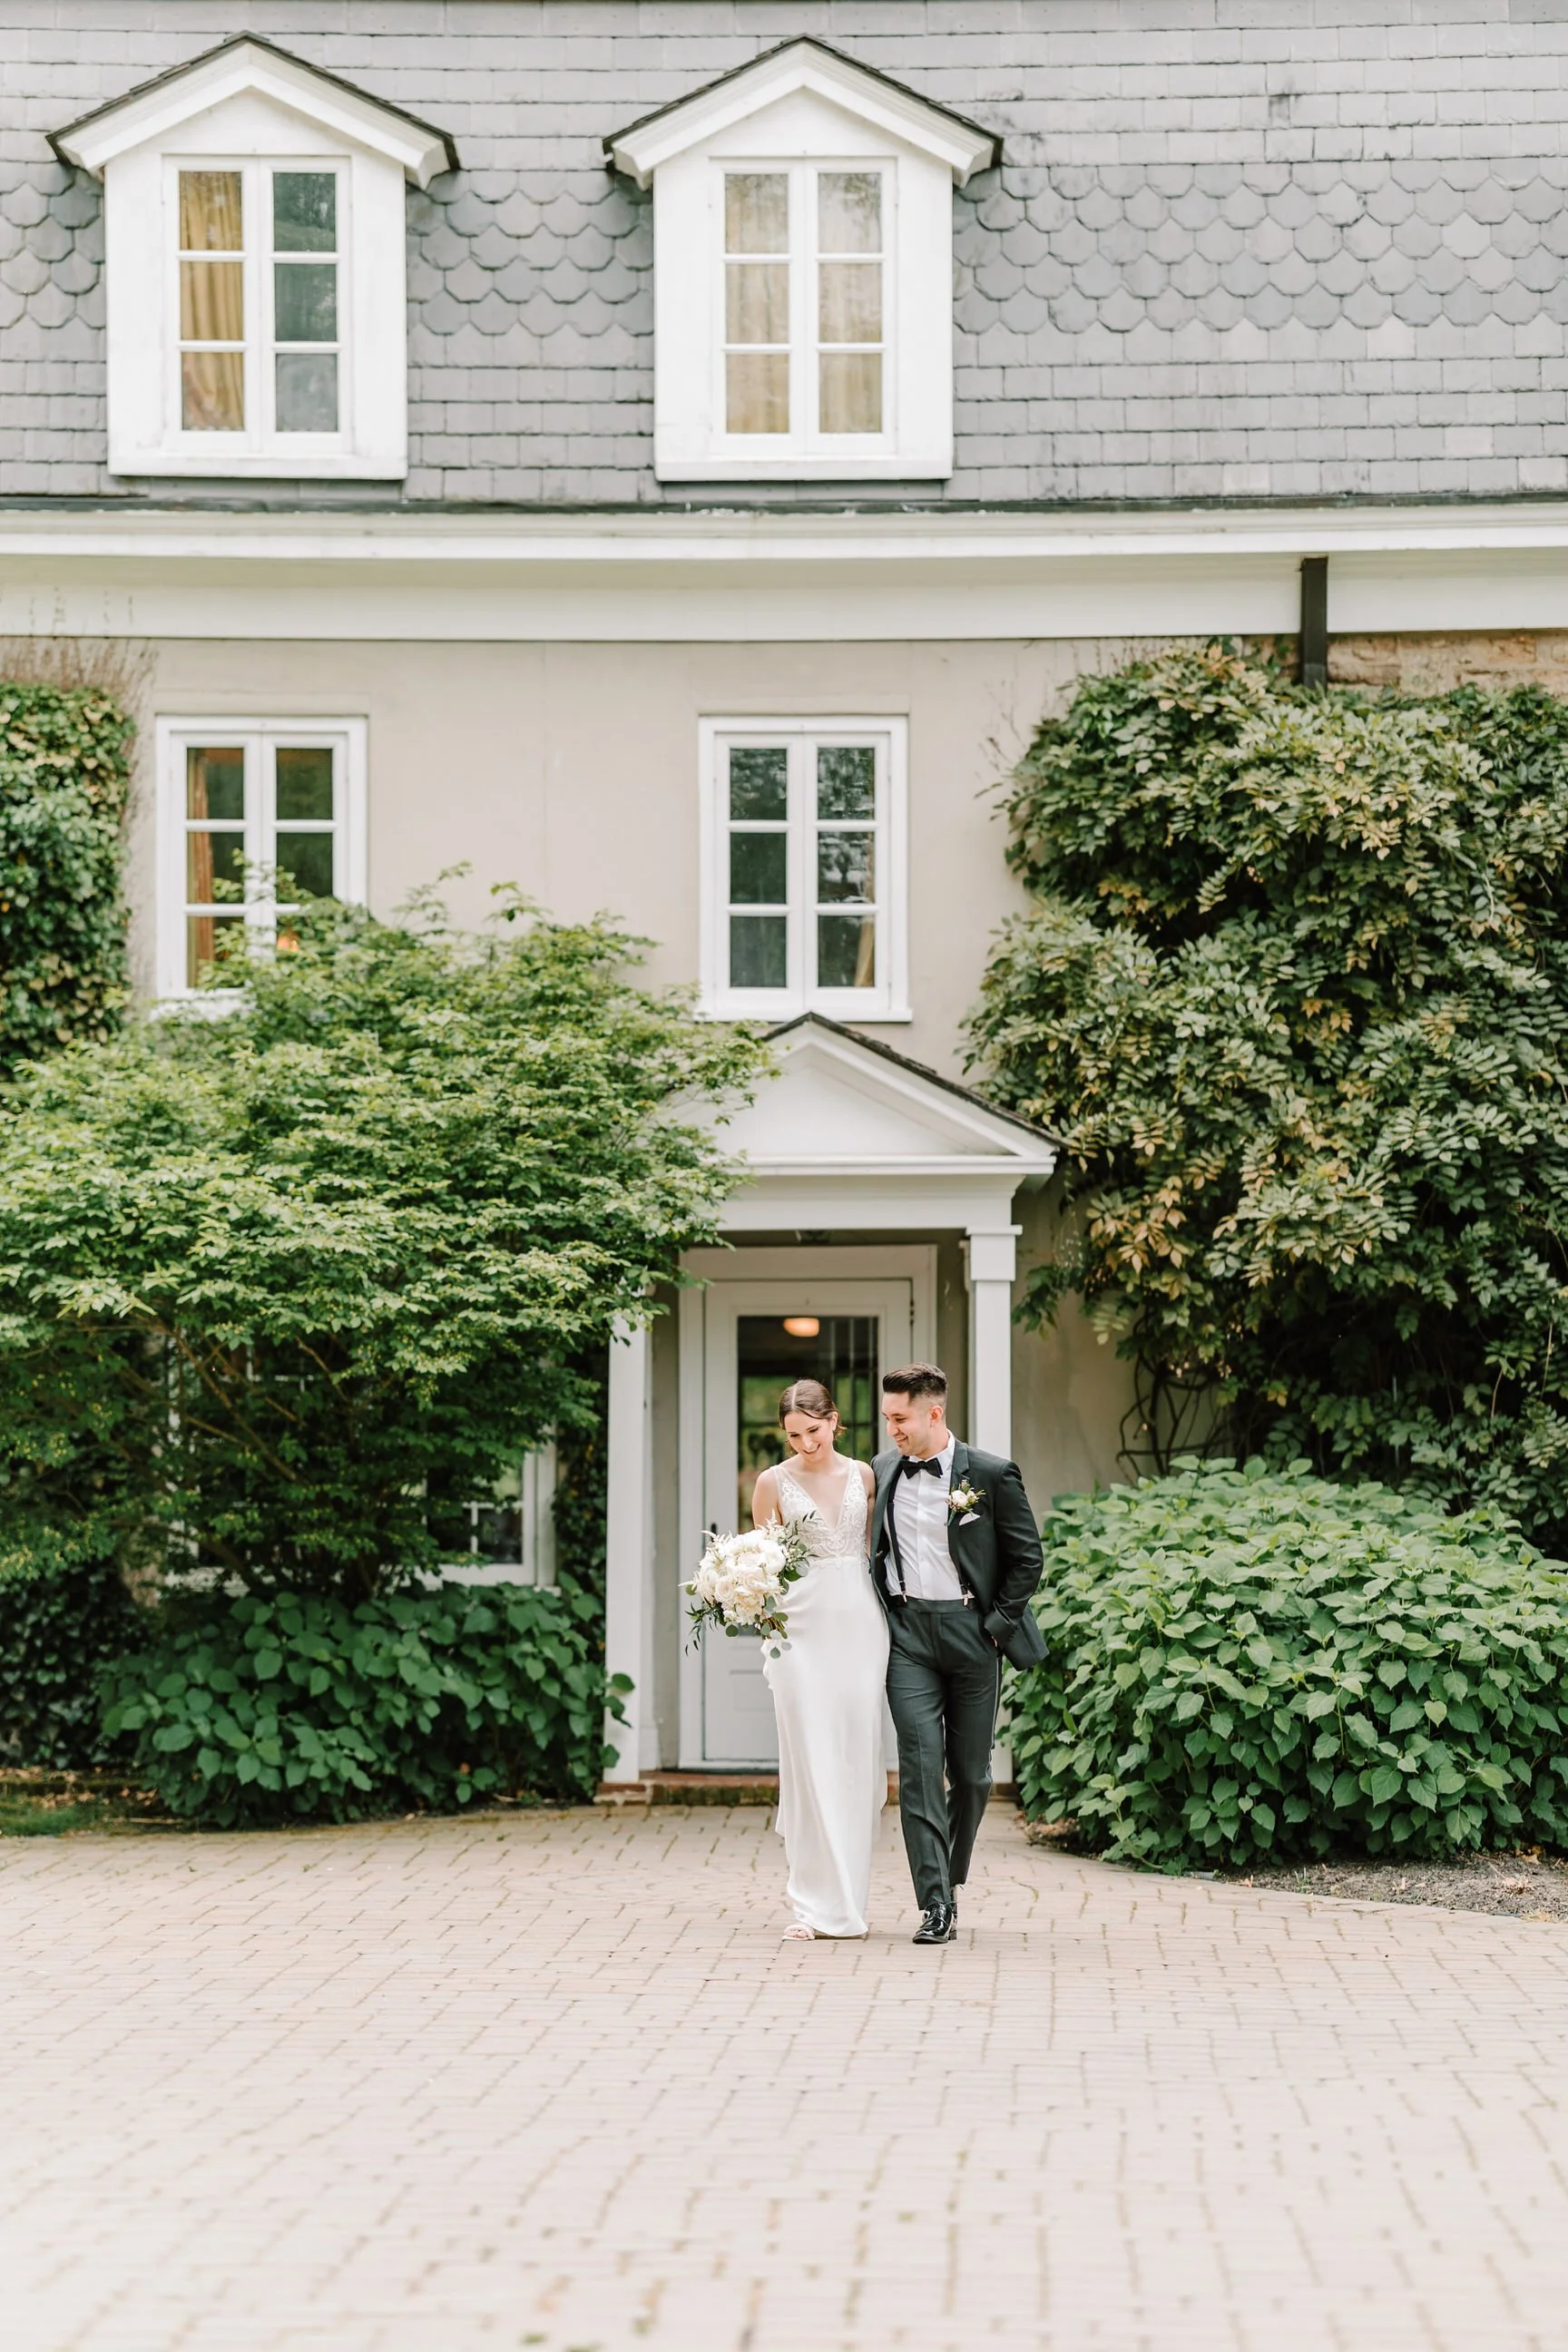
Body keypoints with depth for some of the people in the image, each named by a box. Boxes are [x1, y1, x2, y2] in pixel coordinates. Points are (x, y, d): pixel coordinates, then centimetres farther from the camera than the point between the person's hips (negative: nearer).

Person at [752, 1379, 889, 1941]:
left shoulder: (864, 1475, 7)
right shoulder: (774, 1483, 2)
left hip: (860, 1624, 2)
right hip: (801, 1625, -2)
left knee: (857, 1759, 1)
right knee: (810, 1762, -6)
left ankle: (847, 1899, 11)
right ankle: (815, 1904, -2)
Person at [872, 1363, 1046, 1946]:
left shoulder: (991, 1475, -4)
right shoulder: (882, 1471, 7)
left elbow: (1027, 1558, 0)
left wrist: (996, 1624, -5)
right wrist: (879, 1619, 10)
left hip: (970, 1631, -2)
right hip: (907, 1634, 2)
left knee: (971, 1771, 5)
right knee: (920, 1765, -9)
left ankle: (950, 1879, 26)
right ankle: (935, 1905, -11)